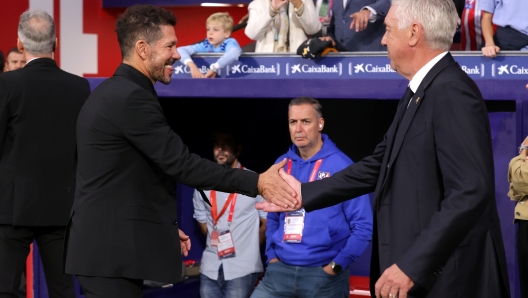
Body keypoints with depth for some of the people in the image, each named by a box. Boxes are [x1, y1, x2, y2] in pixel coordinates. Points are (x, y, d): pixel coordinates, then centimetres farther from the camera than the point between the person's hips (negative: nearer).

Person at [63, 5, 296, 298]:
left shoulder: (114, 93, 16)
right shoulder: (131, 97, -16)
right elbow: (180, 162, -20)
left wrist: (164, 226, 23)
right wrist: (255, 182, -19)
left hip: (105, 244, 10)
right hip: (111, 250, -10)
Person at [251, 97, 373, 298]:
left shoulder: (341, 166, -8)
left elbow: (363, 226, -10)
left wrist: (335, 266, -11)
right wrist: (272, 256, 8)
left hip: (324, 275, -4)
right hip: (280, 271, 4)